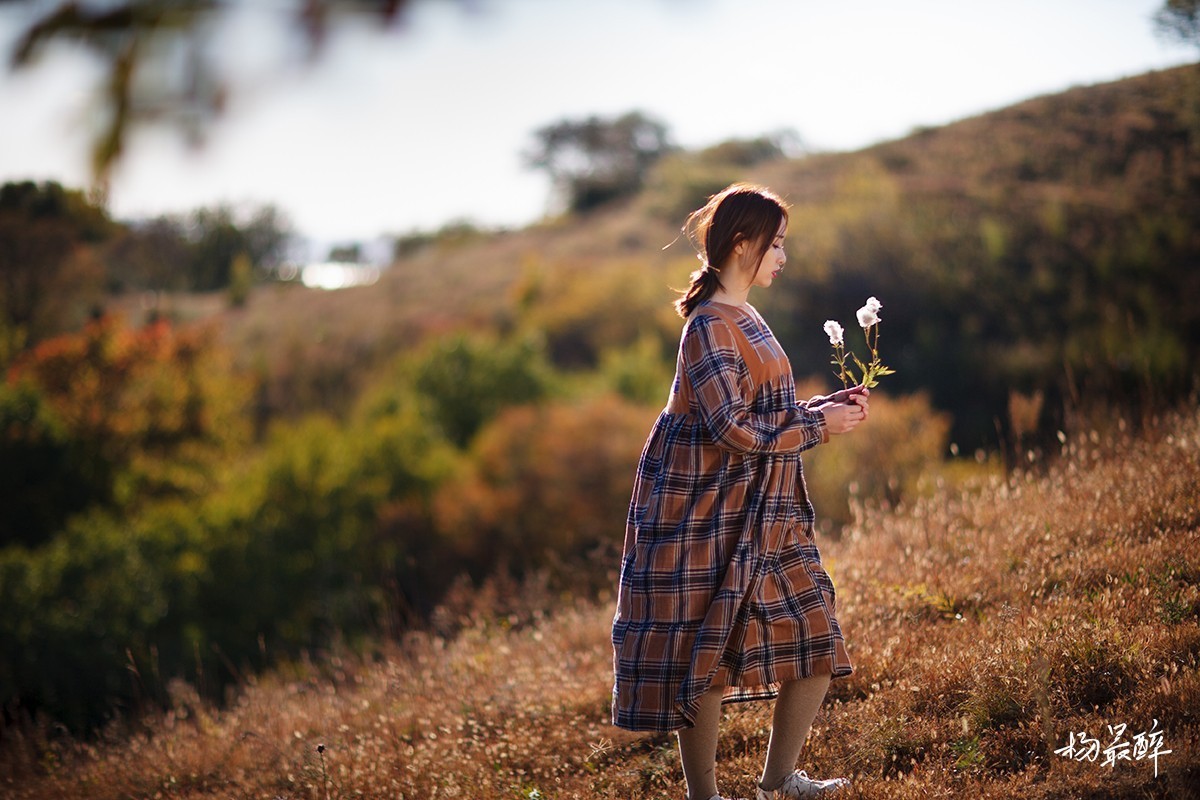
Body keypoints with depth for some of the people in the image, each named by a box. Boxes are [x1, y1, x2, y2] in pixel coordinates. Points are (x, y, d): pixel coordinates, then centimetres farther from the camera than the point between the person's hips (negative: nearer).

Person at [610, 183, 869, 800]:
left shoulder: (742, 319, 13)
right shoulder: (710, 326, -17)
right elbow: (733, 430, -23)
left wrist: (829, 405, 6)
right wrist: (819, 426, -14)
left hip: (763, 516, 10)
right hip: (707, 517, -10)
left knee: (814, 638, 11)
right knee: (703, 656, 0)